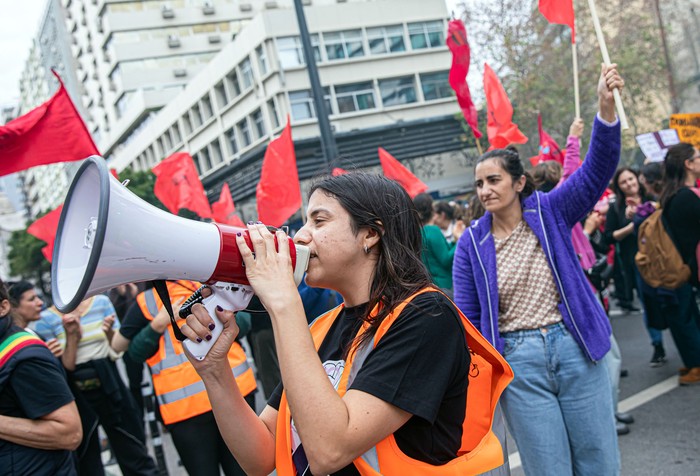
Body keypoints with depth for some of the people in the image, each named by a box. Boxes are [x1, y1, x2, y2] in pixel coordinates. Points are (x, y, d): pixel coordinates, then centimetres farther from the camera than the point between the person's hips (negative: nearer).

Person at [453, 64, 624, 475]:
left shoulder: (551, 212, 0)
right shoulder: (471, 244, 1)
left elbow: (597, 171, -14)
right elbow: (467, 317, 4)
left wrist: (606, 110, -29)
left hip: (574, 349, 0)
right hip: (519, 363, 0)